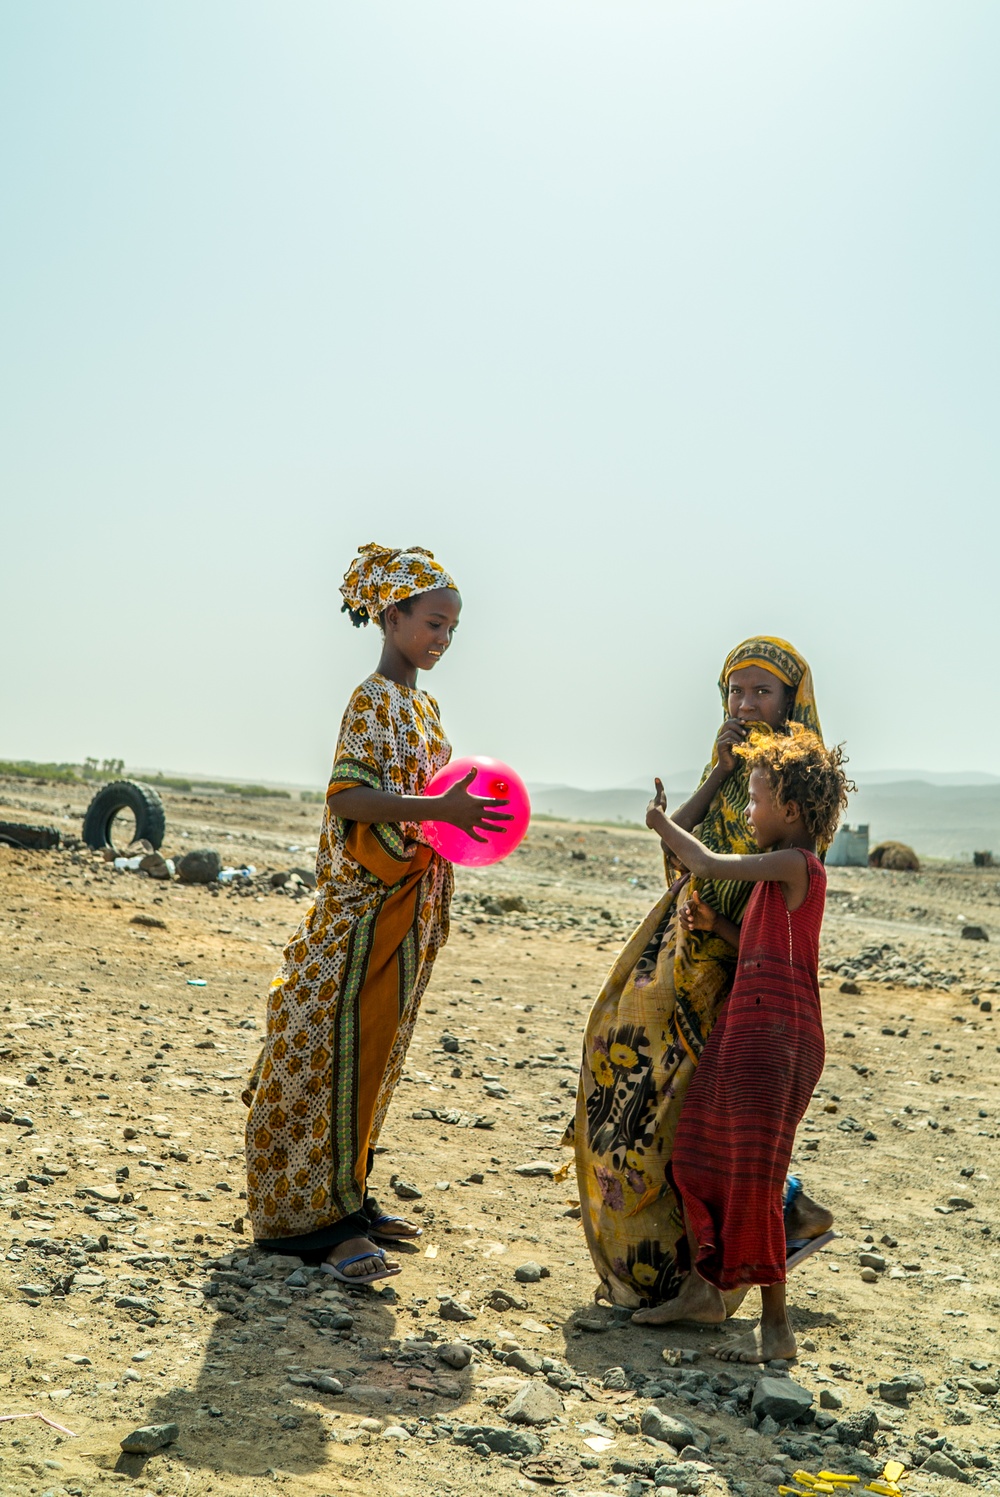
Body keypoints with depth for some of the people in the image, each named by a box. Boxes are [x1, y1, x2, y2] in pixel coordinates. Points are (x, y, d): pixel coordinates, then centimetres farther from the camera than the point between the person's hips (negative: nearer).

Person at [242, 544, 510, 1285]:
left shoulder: (425, 705, 16)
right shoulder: (374, 700, -12)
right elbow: (350, 797, -25)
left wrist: (462, 814, 7)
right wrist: (441, 808, -32)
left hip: (409, 909, 9)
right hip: (366, 905, -9)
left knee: (373, 1055, 14)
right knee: (341, 1053, -4)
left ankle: (347, 1198, 25)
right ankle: (319, 1220, 2)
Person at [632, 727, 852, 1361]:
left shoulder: (796, 864, -13)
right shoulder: (780, 872, 17)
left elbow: (710, 865, -21)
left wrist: (664, 824, -5)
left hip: (776, 1040, -10)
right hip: (741, 1029, 10)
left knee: (753, 1180, -6)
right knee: (696, 1160, 16)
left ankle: (776, 1326, 5)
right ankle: (702, 1290, 30)